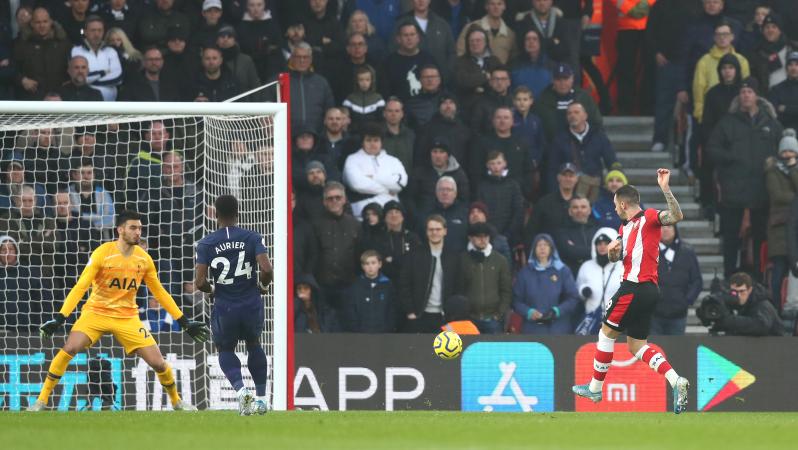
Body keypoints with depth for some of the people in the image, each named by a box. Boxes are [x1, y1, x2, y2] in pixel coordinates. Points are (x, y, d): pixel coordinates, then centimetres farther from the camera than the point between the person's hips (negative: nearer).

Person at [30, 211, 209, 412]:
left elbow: (160, 293, 10)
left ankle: (176, 401, 22)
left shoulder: (144, 259, -2)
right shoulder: (102, 253, -14)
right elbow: (81, 287, -17)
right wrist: (60, 318, -25)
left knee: (158, 362, -5)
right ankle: (41, 401, -14)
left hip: (128, 318, 3)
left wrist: (184, 322, 9)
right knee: (68, 349, -25)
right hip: (96, 312, -3)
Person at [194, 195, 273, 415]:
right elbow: (267, 270, -17)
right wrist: (263, 285, 6)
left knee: (225, 350, 21)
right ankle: (261, 397, 26)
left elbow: (200, 282, -12)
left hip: (224, 307, -1)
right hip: (252, 304, 1)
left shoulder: (206, 243, -6)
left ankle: (240, 389, -6)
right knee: (254, 345, 28)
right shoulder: (252, 238, -5)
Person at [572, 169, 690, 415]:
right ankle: (675, 381, -7)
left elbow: (676, 216, -24)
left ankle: (595, 388, 13)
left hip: (635, 288, -10)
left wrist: (665, 189, -33)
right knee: (637, 345, 8)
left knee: (607, 333, 3)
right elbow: (615, 257, 26)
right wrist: (612, 250, 3)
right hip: (648, 291, 10)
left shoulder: (649, 217, -7)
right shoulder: (626, 227, 21)